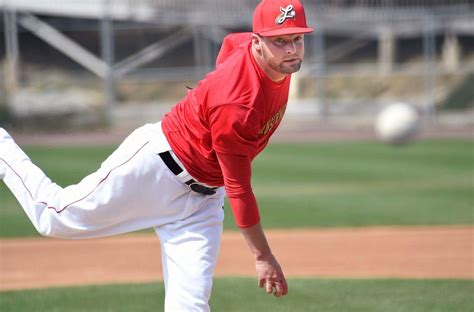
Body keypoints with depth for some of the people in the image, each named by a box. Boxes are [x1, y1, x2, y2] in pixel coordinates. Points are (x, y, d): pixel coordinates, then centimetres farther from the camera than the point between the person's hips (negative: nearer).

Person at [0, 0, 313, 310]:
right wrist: (263, 257, -21)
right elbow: (238, 189, -26)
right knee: (55, 216, 9)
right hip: (157, 162, -7)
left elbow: (231, 42, 16)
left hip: (204, 196, 8)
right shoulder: (235, 107, -34)